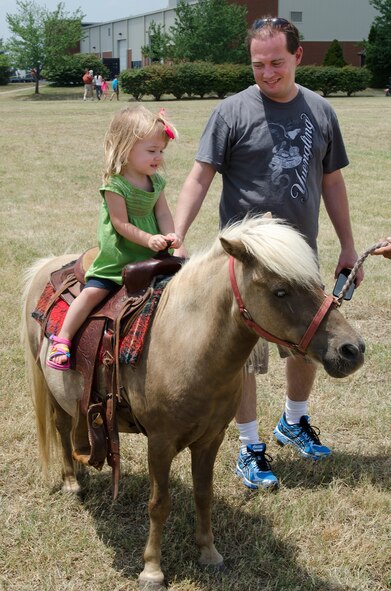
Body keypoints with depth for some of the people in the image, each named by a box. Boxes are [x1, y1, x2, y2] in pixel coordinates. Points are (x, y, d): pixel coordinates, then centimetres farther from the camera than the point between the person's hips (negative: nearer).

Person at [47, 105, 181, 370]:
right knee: (93, 291, -14)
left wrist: (170, 235, -20)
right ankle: (63, 339, -8)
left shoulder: (156, 182, 3)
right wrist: (148, 239, -27)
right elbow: (122, 223, -19)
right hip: (117, 256, -6)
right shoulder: (115, 184, -17)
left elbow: (163, 213, 0)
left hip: (150, 255, 6)